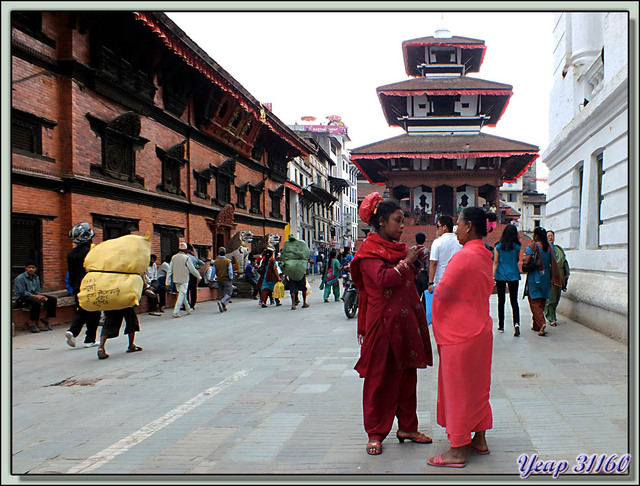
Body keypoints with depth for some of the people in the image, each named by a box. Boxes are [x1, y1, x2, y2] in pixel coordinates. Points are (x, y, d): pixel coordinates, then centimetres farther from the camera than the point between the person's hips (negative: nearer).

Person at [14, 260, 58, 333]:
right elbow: (22, 292, -15)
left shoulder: (36, 278, 15)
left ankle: (46, 320, 5)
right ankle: (32, 324, -26)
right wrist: (36, 296, -23)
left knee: (53, 299, -6)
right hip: (22, 299, -7)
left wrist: (42, 296, -10)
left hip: (34, 295, 8)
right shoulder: (20, 278, -7)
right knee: (37, 302, -38)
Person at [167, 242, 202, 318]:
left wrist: (168, 281, 6)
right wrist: (199, 276, 10)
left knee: (182, 294, 18)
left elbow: (170, 270, 3)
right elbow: (192, 269, -6)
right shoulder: (186, 258, -11)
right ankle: (176, 311, -12)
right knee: (181, 295, -4)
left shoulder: (174, 257, 2)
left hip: (176, 280, 6)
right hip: (184, 280, -6)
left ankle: (188, 309, 31)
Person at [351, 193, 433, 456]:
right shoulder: (369, 251, -8)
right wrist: (406, 261, -14)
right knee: (380, 377, 2)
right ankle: (375, 433, 13)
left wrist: (415, 264, 6)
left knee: (407, 375, 12)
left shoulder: (398, 248, 15)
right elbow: (383, 279, -23)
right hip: (383, 322, -7)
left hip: (405, 321, 8)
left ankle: (407, 427, 24)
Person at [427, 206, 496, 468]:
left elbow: (441, 294, -18)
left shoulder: (463, 257, -21)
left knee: (458, 390, 0)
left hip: (460, 335, -9)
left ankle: (457, 451, 9)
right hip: (480, 329, 9)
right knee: (478, 385, 17)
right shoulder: (485, 257, 7)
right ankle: (480, 439, 28)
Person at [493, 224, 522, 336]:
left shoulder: (498, 246, -4)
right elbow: (517, 260, 10)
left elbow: (495, 262, -4)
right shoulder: (517, 247, -1)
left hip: (500, 275, 0)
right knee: (514, 301, 2)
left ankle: (501, 326, 15)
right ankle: (516, 323, -18)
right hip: (513, 276, 0)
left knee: (501, 301, 9)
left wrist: (493, 276, -4)